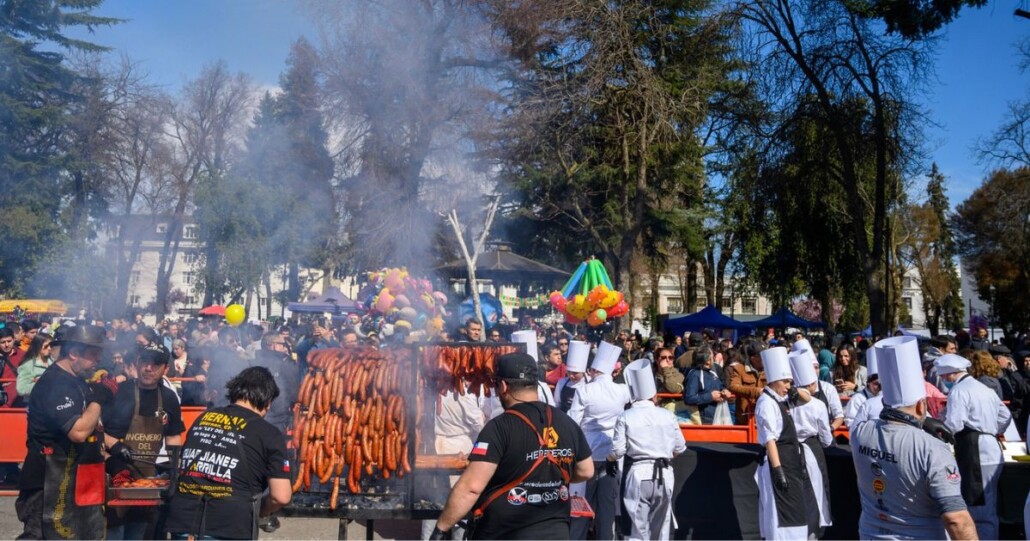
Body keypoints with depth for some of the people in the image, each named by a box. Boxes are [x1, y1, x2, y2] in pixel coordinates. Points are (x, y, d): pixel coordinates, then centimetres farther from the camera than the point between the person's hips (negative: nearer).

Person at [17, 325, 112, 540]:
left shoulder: (77, 381, 13)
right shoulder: (55, 384, -19)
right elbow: (79, 431, -28)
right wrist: (98, 399, -15)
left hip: (76, 480, 10)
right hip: (52, 484, -10)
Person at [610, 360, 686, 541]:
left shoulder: (626, 417, -7)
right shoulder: (668, 415, 0)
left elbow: (617, 451, -10)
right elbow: (680, 448, 6)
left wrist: (607, 458, 12)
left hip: (637, 475, -3)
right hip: (663, 475, 3)